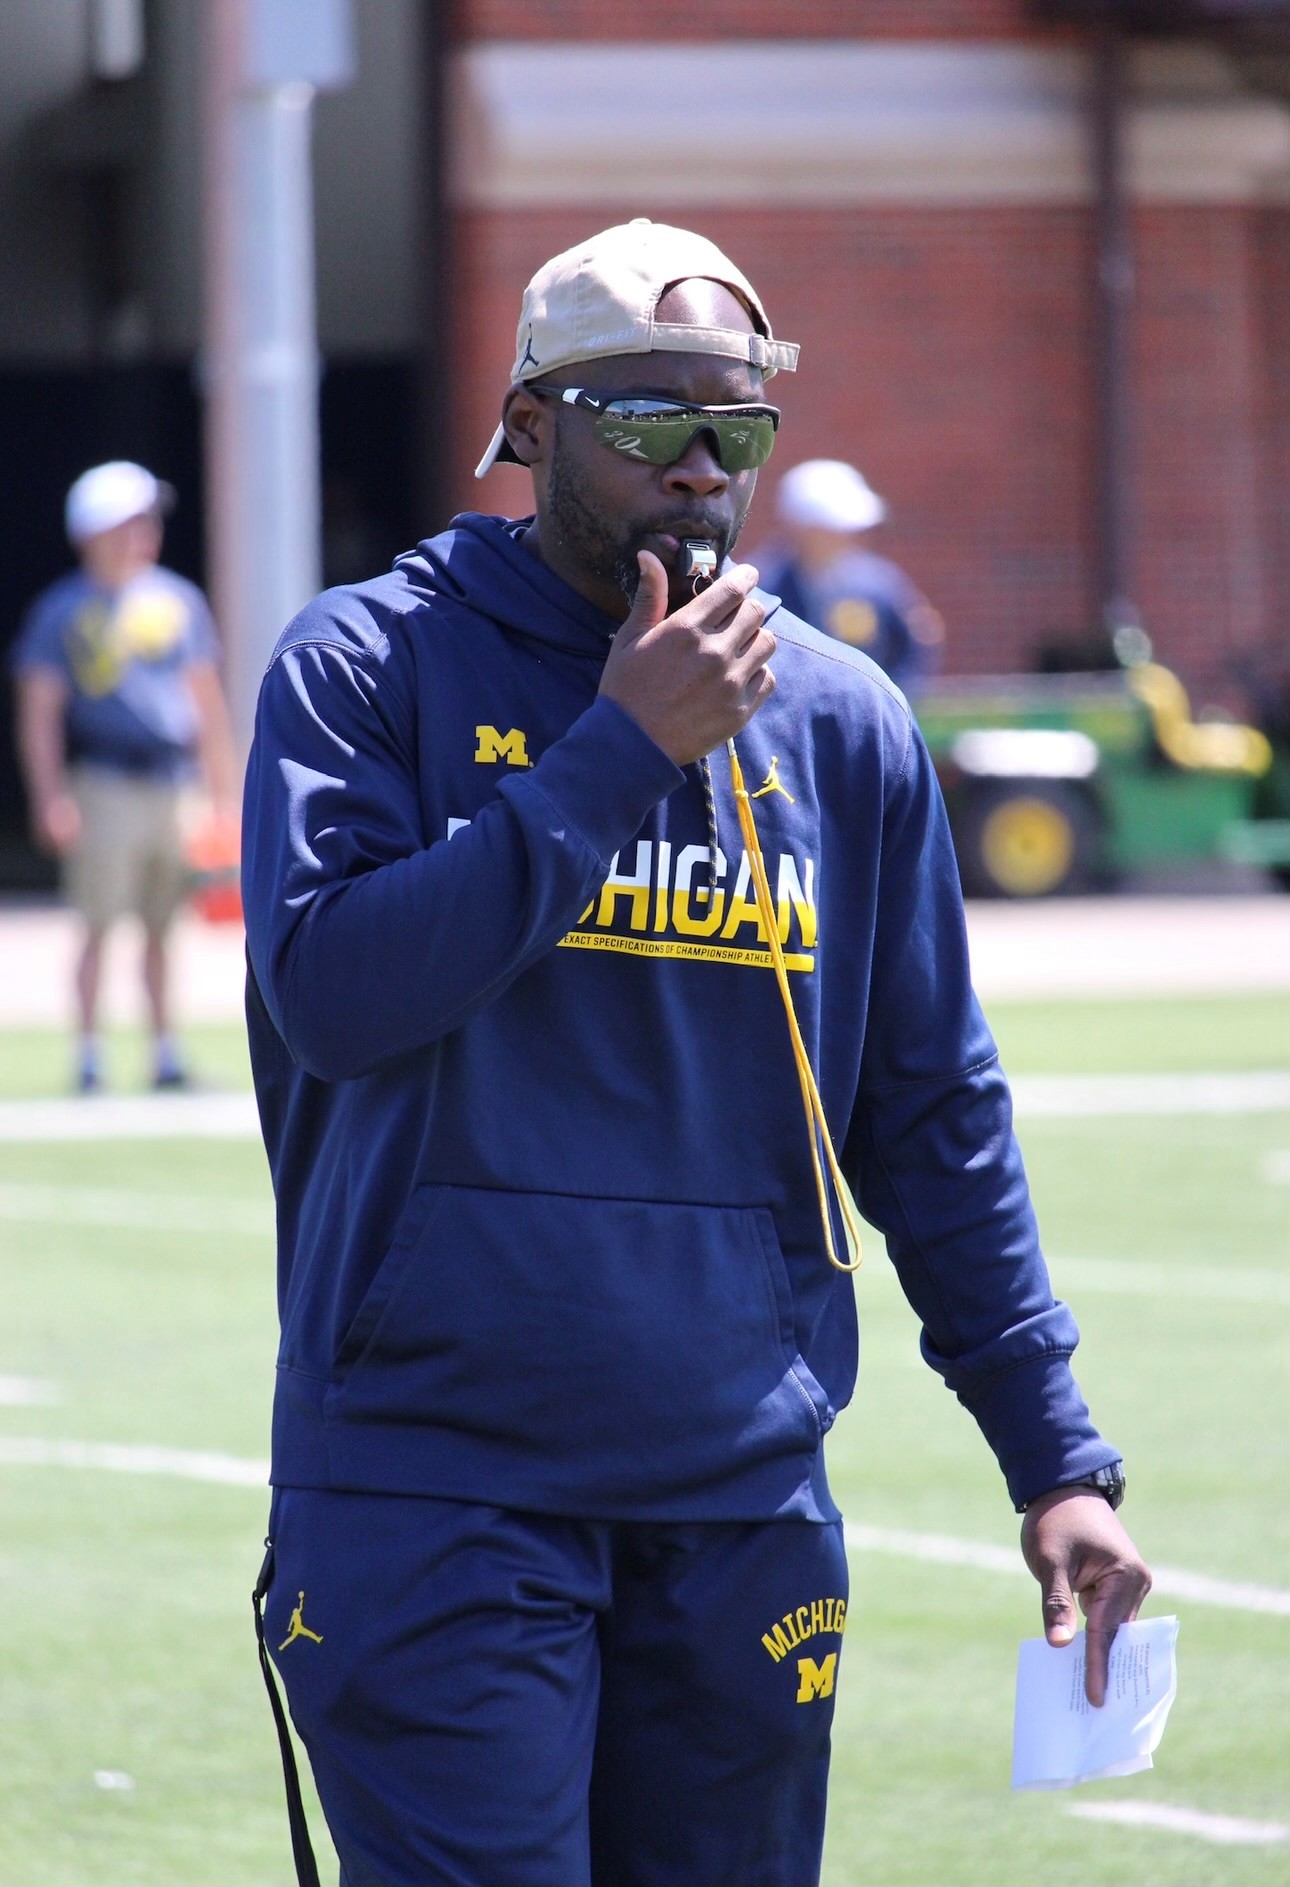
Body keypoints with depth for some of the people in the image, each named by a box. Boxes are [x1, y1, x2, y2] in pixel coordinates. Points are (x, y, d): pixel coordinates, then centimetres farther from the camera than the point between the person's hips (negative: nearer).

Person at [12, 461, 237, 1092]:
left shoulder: (178, 601, 11)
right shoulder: (62, 611, -2)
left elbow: (207, 701, 16)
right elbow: (39, 713, -3)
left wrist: (223, 793, 13)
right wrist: (50, 799, -13)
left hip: (174, 786, 4)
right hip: (105, 789, -4)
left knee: (162, 927, 9)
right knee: (99, 925, -6)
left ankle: (165, 1051, 14)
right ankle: (89, 1055, -2)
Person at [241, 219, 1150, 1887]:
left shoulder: (838, 721, 10)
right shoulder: (370, 667, 0)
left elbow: (934, 1120, 15)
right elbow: (328, 989, -16)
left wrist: (1056, 1455, 10)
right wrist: (620, 752, -15)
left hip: (744, 1500, 4)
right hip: (433, 1490, -4)